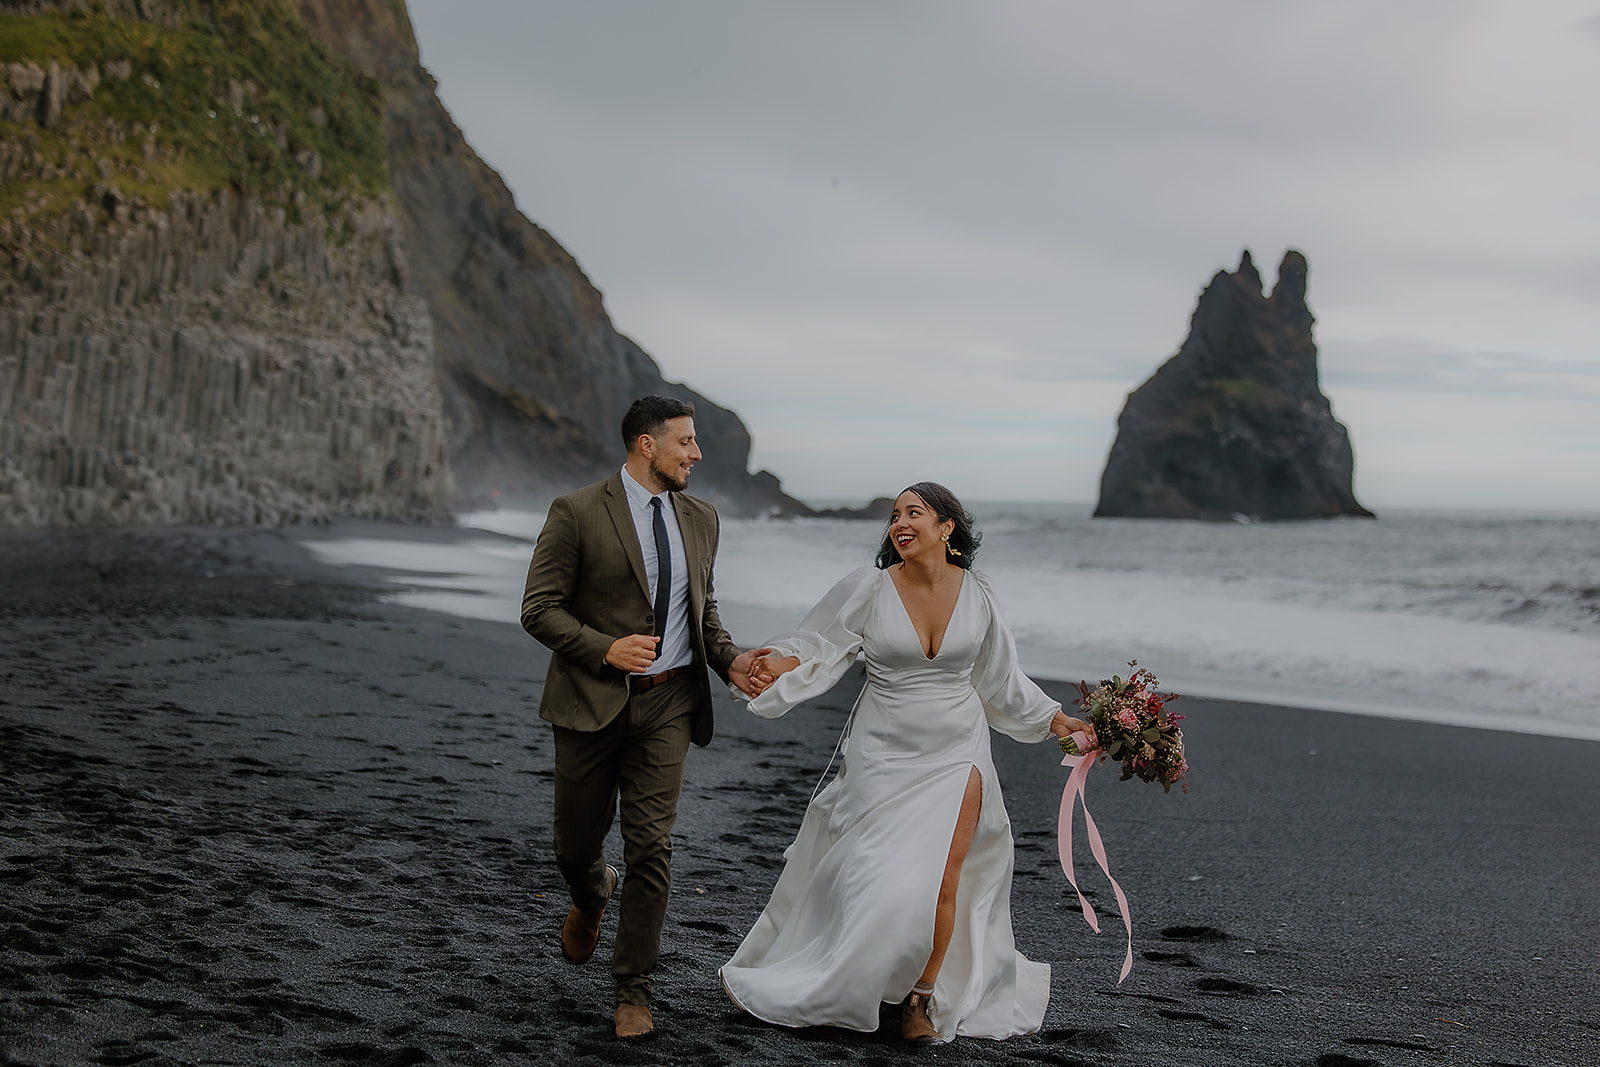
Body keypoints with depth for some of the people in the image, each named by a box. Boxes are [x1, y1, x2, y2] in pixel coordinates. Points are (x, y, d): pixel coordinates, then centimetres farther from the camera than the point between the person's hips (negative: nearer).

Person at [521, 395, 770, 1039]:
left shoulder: (700, 520, 9)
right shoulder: (577, 513, -8)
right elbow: (539, 610, -8)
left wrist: (730, 660, 2)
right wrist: (607, 648, -22)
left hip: (668, 703, 3)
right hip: (592, 700, -2)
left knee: (650, 848, -3)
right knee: (577, 842, 10)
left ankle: (632, 992, 9)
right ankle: (590, 899, 47)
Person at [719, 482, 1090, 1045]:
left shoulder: (975, 593, 0)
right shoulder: (870, 587, -7)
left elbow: (999, 678, 12)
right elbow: (818, 645, -4)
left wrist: (1055, 720, 12)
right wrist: (783, 665, -24)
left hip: (957, 754, 2)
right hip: (885, 755, -1)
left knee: (942, 877, -5)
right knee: (881, 879, -4)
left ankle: (921, 999, 12)